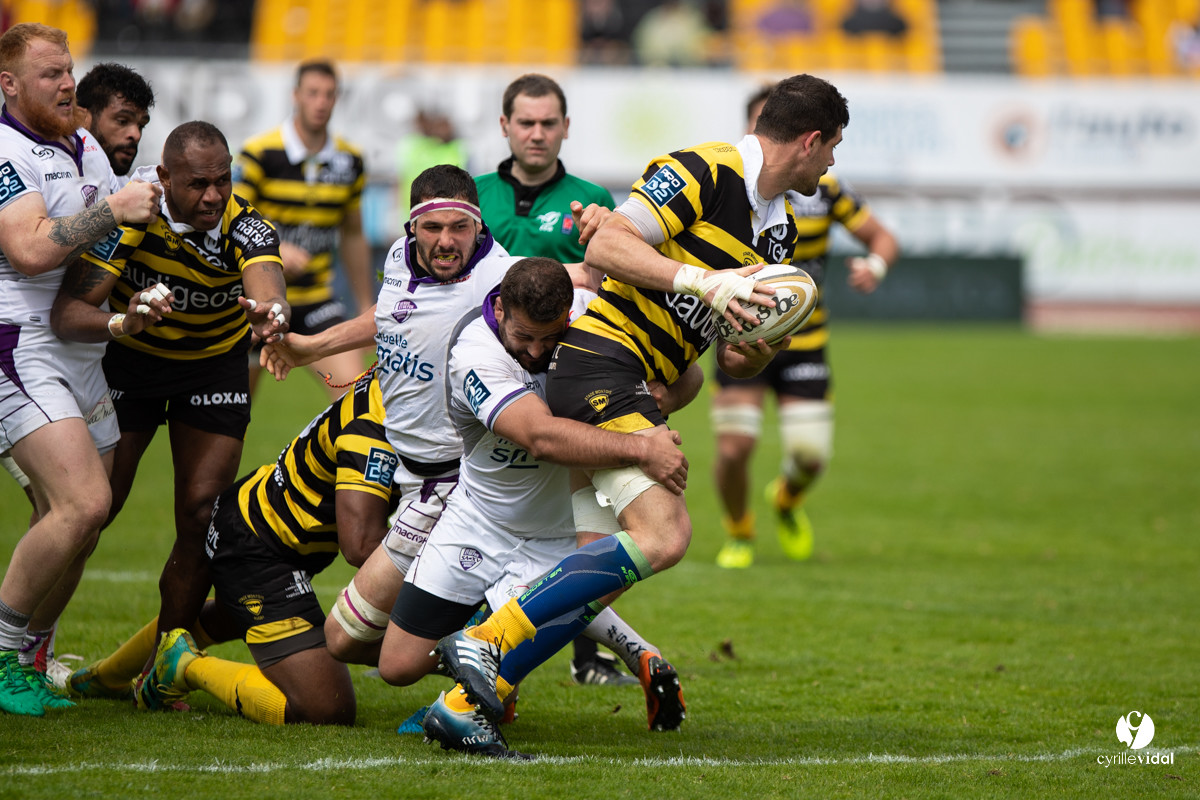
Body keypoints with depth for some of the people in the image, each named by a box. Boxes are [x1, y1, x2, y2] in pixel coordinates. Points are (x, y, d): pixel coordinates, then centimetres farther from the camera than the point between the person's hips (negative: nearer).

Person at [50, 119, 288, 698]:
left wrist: (271, 313, -72)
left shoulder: (246, 228, -26)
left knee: (202, 515, -8)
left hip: (215, 363, 1)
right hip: (129, 356, -1)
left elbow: (266, 282, -48)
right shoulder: (130, 213, -28)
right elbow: (67, 313, -32)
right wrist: (121, 321, -53)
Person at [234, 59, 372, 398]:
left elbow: (353, 236, 16)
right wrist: (274, 248, -30)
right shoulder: (260, 153, -11)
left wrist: (367, 306, 18)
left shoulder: (350, 161, 3)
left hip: (316, 301, 3)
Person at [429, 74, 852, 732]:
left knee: (609, 566, 3)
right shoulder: (704, 172, -8)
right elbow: (606, 246, -17)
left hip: (633, 386, 10)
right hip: (600, 362, -10)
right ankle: (483, 643, -22)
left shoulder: (779, 232, 19)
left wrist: (762, 351, -1)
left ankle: (468, 698, 3)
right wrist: (700, 280, -24)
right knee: (663, 535, -23)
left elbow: (731, 360, 22)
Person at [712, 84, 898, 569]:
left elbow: (883, 238, 3)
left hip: (803, 342, 1)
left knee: (810, 455, -7)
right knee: (734, 447, -14)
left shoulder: (822, 187, -5)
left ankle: (787, 502, 31)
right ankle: (738, 535, 16)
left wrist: (874, 266, -19)